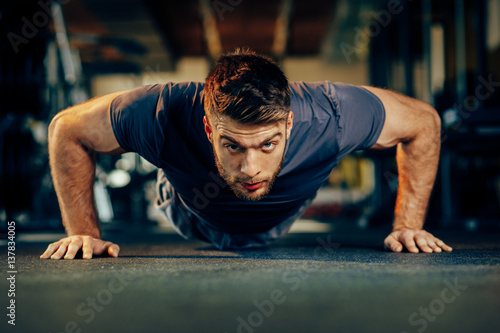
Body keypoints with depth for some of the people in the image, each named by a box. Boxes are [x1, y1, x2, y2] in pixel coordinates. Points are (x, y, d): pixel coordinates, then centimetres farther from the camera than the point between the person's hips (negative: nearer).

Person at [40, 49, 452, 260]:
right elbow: (67, 129, -28)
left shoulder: (330, 115, -47)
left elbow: (424, 122, -26)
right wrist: (84, 232, -28)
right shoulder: (164, 115, -48)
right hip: (194, 222, -1)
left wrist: (407, 226, -26)